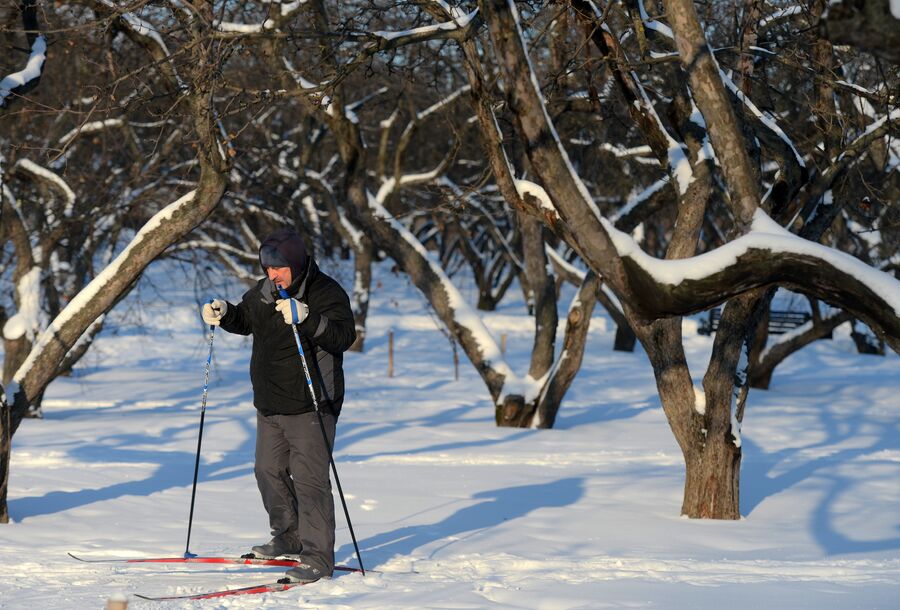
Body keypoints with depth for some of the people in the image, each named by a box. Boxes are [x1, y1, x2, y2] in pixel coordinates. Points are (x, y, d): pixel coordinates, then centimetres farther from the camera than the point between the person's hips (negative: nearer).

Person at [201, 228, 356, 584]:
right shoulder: (265, 292, 8)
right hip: (270, 406, 8)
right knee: (269, 471, 17)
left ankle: (318, 558, -9)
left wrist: (306, 318, -42)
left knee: (309, 480, -12)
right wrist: (224, 314, 5)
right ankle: (289, 538, 35)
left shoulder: (327, 293, -14)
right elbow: (245, 319, 26)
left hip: (310, 407, -8)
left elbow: (343, 336, -27)